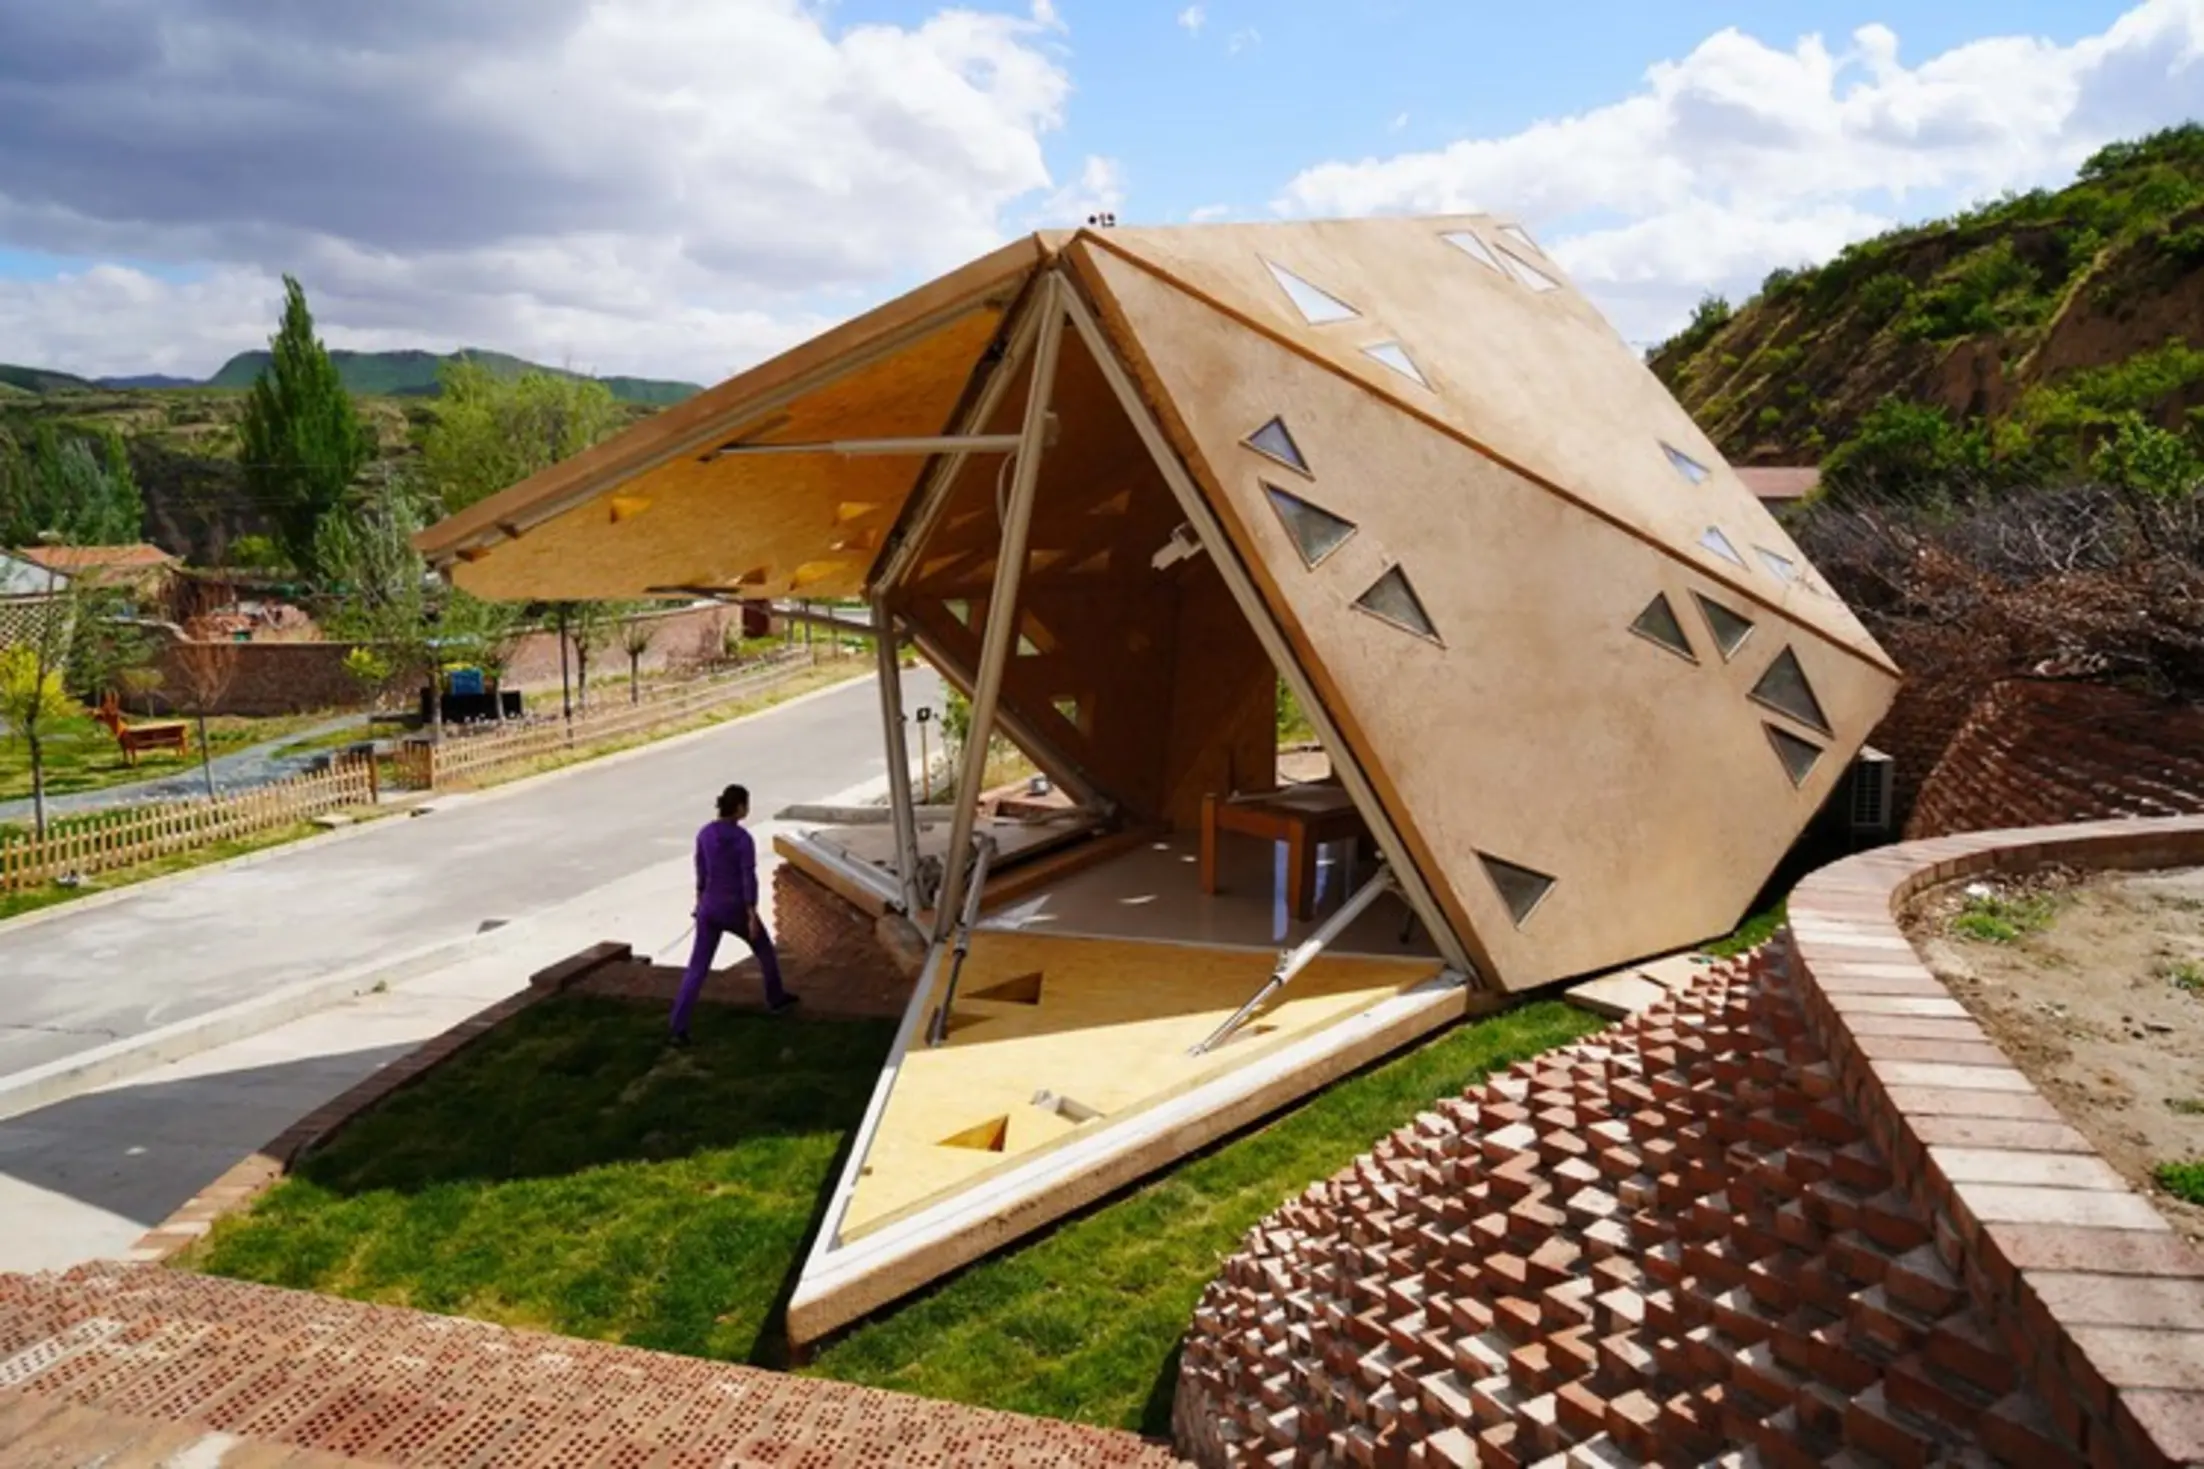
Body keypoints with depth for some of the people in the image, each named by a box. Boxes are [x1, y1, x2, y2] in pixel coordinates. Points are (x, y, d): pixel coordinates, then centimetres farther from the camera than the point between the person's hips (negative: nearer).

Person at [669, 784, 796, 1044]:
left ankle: (679, 1029, -6)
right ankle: (775, 998, 43)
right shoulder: (743, 839, -18)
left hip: (710, 908, 4)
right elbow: (749, 880, -18)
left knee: (698, 968, 5)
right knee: (764, 947, 25)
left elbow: (700, 873, 10)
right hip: (736, 909, -4)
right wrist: (753, 918, -14)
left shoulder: (705, 833, 0)